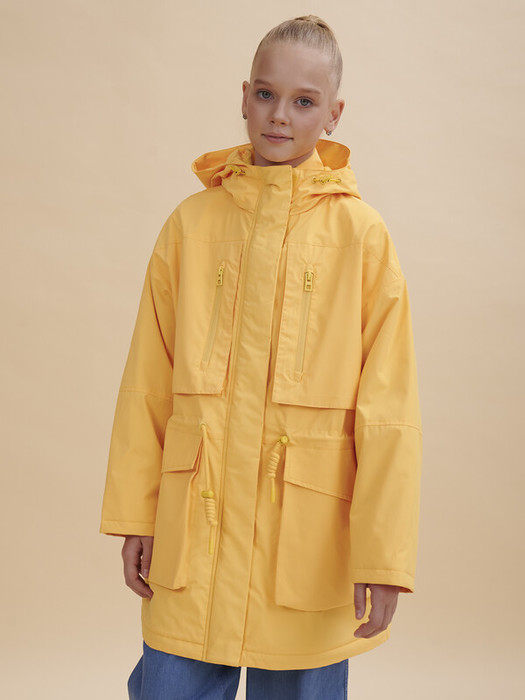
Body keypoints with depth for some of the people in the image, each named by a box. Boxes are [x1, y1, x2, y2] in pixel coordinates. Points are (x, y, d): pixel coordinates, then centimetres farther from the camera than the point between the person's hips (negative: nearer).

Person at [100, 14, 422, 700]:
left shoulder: (361, 235, -3)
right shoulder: (192, 223, 4)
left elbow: (389, 405, -4)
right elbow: (148, 381, 6)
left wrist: (383, 554, -6)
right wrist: (135, 515, 4)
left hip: (309, 537, -1)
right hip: (194, 529, 2)